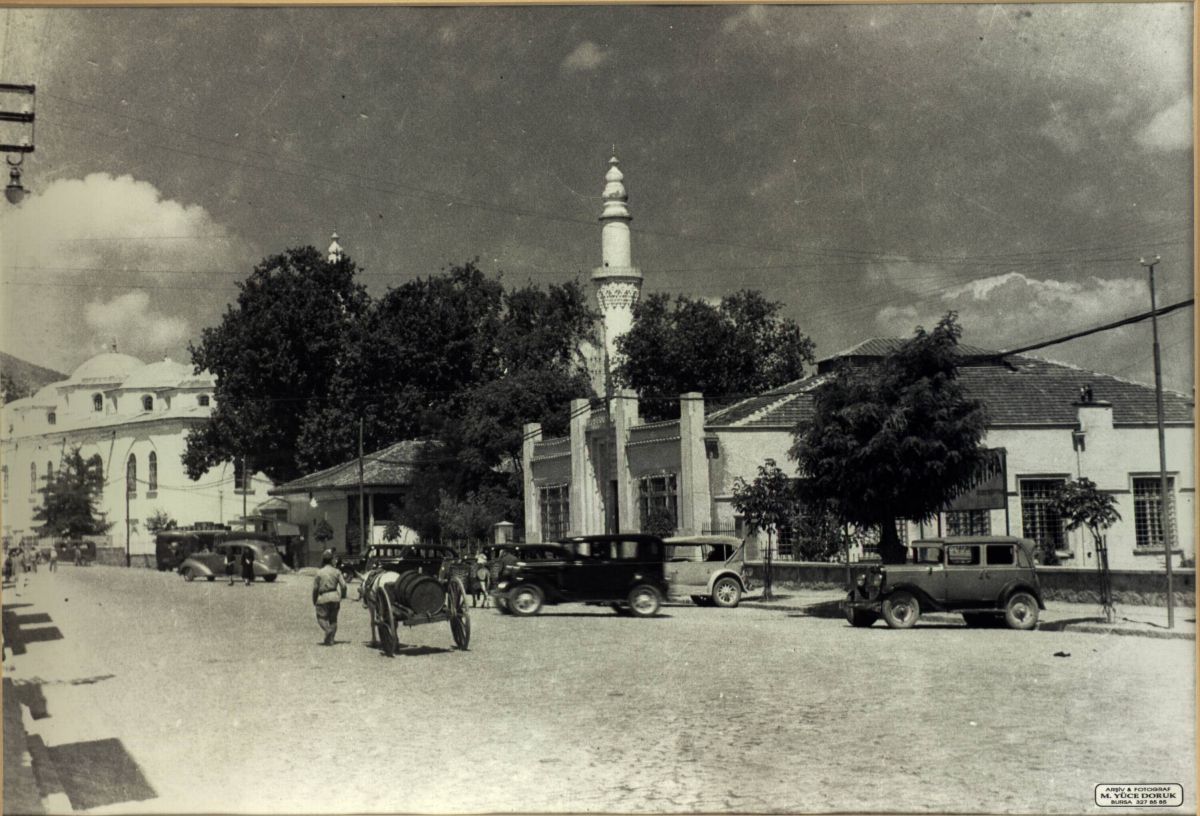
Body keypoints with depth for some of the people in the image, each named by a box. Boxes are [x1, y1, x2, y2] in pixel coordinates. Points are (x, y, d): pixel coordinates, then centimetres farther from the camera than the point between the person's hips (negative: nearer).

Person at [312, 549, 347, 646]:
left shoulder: (319, 572, -7)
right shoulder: (337, 571, 1)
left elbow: (315, 588, -5)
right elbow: (343, 585, -4)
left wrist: (314, 601, 6)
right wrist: (342, 596, 10)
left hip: (323, 598, -3)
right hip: (335, 597, 4)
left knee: (322, 617, 6)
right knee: (333, 619, 12)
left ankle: (328, 631, -22)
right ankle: (330, 640, 10)